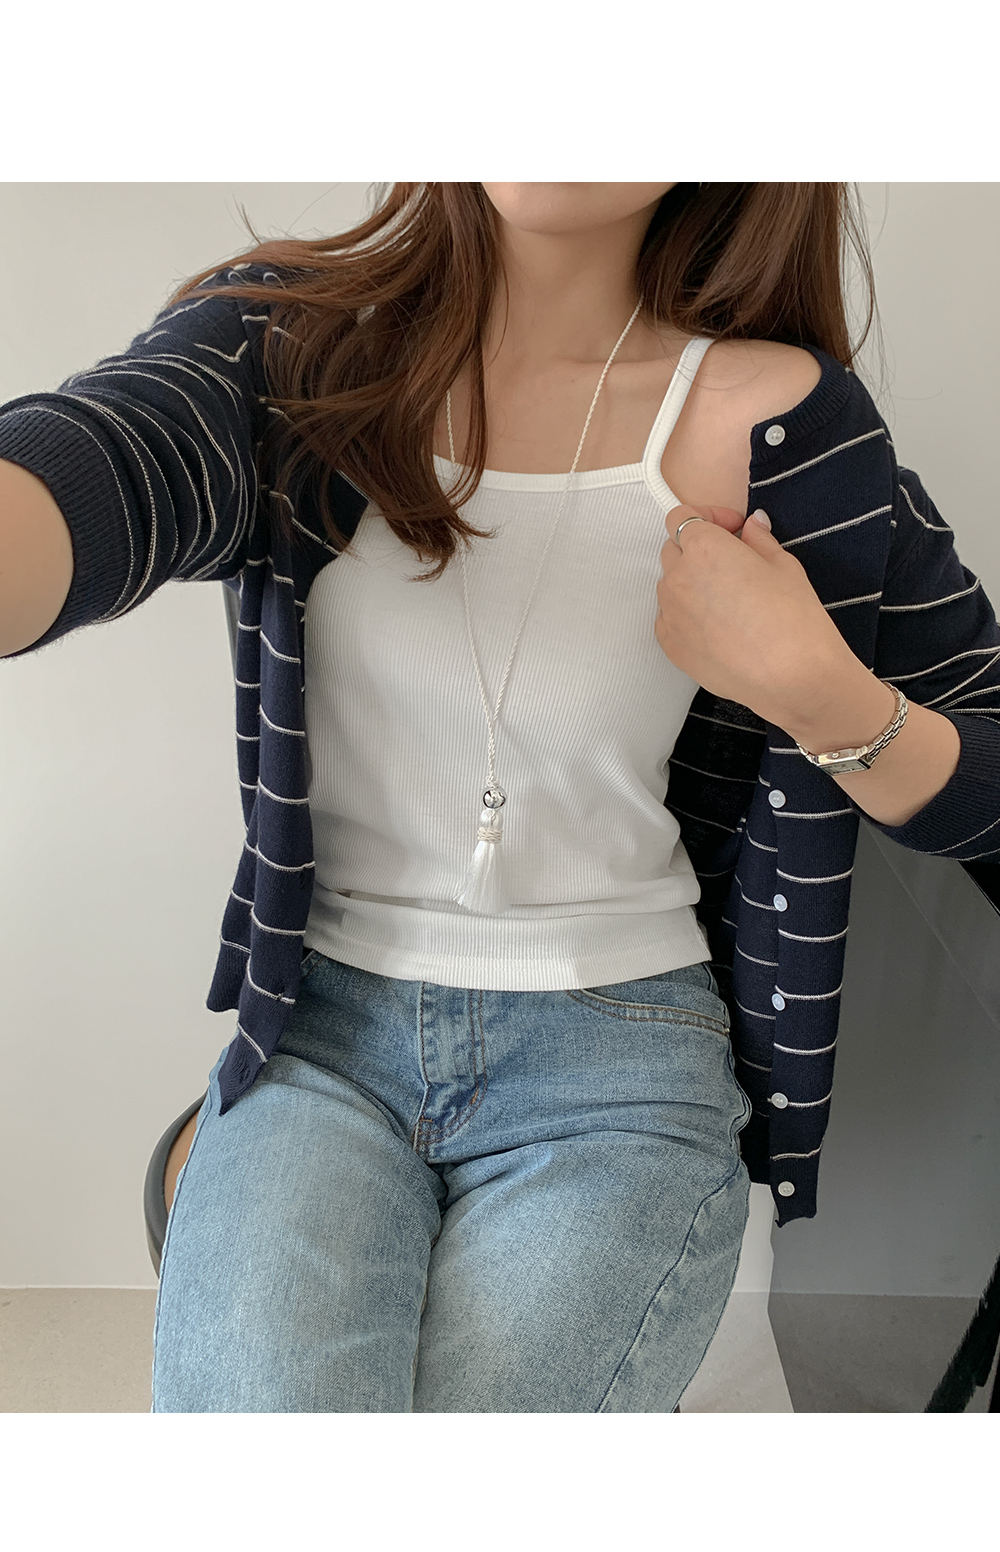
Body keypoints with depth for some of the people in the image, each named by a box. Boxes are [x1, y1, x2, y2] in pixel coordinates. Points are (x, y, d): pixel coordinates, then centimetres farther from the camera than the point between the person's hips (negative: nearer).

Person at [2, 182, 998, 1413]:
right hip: (319, 1032, 1)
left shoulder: (780, 422, -4)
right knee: (257, 1396, -24)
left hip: (622, 1053, 0)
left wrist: (814, 689, -17)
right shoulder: (286, 340, -2)